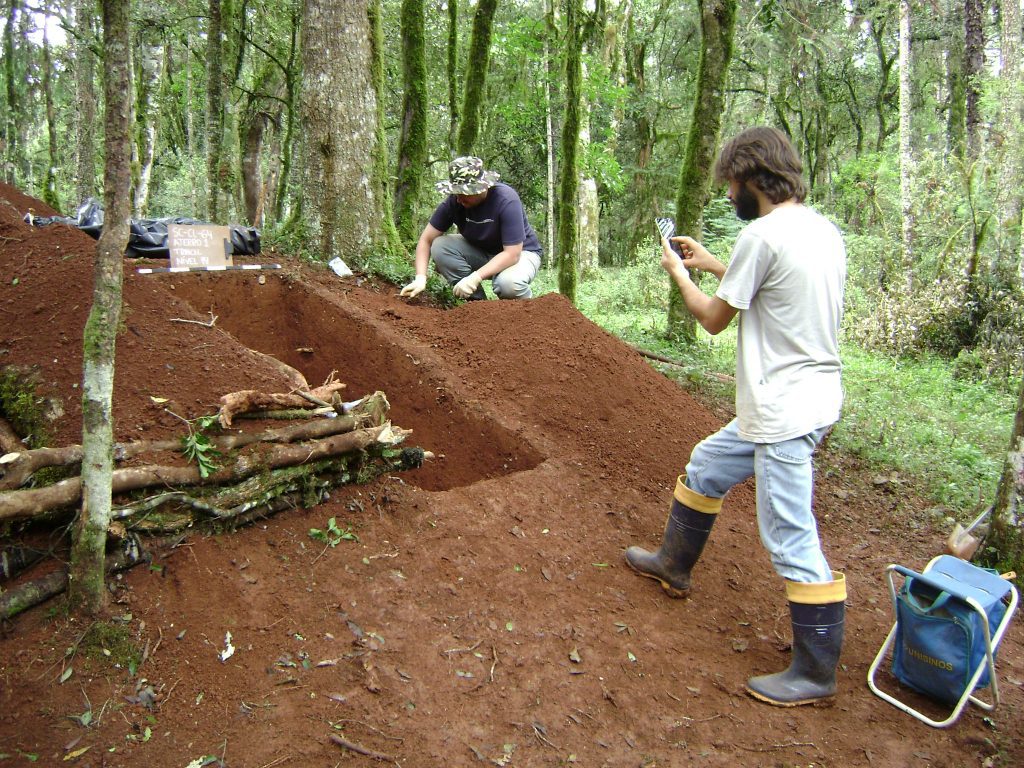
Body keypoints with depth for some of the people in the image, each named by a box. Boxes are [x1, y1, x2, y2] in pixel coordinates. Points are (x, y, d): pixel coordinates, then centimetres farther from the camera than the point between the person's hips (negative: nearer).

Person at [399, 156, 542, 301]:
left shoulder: (506, 200, -28)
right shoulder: (454, 200, -16)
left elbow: (512, 254, -31)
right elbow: (426, 240, -12)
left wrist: (475, 277, -39)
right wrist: (420, 278, -27)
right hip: (480, 252, 5)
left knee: (509, 283, -39)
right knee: (440, 247, -21)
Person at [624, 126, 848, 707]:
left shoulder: (764, 234, -18)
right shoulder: (824, 230, 9)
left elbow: (714, 318, -8)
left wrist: (679, 274, 9)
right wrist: (710, 264, 23)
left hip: (787, 411, -10)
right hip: (811, 395, 10)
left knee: (792, 539, -2)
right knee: (706, 468, 24)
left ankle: (816, 674, 11)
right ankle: (673, 565, 43)